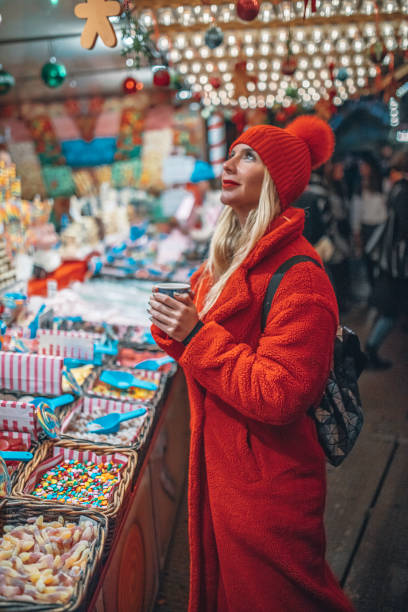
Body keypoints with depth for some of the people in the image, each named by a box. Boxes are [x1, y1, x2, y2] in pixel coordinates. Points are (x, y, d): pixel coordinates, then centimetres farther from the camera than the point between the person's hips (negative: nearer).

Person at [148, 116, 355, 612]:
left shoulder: (299, 277, -23)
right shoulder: (224, 261, 6)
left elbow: (278, 397, -26)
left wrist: (197, 335, -24)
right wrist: (174, 327, -6)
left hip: (268, 479, -8)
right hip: (219, 460, 8)